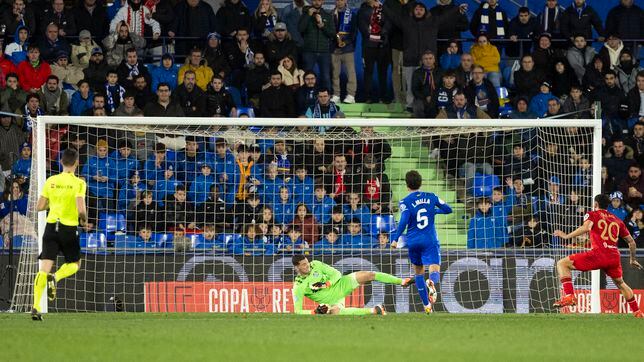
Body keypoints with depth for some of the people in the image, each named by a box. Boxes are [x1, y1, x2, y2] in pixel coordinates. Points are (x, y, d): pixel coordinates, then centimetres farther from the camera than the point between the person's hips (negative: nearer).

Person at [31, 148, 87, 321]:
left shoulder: (51, 181, 4)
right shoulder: (78, 183, -8)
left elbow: (40, 206, 7)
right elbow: (81, 209, -17)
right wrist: (84, 219, 5)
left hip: (51, 226, 3)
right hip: (69, 228, -3)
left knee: (44, 267, -1)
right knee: (74, 264, 19)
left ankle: (36, 307, -14)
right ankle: (55, 277, -13)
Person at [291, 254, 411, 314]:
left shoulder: (316, 265, -7)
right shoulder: (298, 287, -16)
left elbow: (336, 274, -5)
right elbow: (297, 312, -15)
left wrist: (326, 284, -24)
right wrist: (315, 312, -30)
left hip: (341, 284, 2)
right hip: (334, 301, -2)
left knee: (370, 275, -15)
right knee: (335, 311, -39)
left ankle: (402, 281, -4)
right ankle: (373, 311, -26)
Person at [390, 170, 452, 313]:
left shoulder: (405, 202, -3)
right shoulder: (431, 197, 6)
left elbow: (403, 221, -16)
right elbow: (448, 209, 14)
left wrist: (395, 239, -10)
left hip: (413, 241, 0)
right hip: (430, 241, 0)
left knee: (419, 273, 18)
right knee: (434, 271, -9)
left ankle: (427, 305, 20)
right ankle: (431, 284, -47)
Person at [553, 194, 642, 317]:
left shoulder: (592, 214, 11)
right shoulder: (617, 220, 25)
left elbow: (586, 227, -13)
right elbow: (631, 242, 29)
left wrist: (567, 236, -8)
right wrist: (633, 260, 43)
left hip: (598, 253, -5)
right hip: (615, 256, 5)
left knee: (562, 264, 2)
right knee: (620, 283, 33)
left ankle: (569, 296, -16)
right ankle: (637, 311, 33)